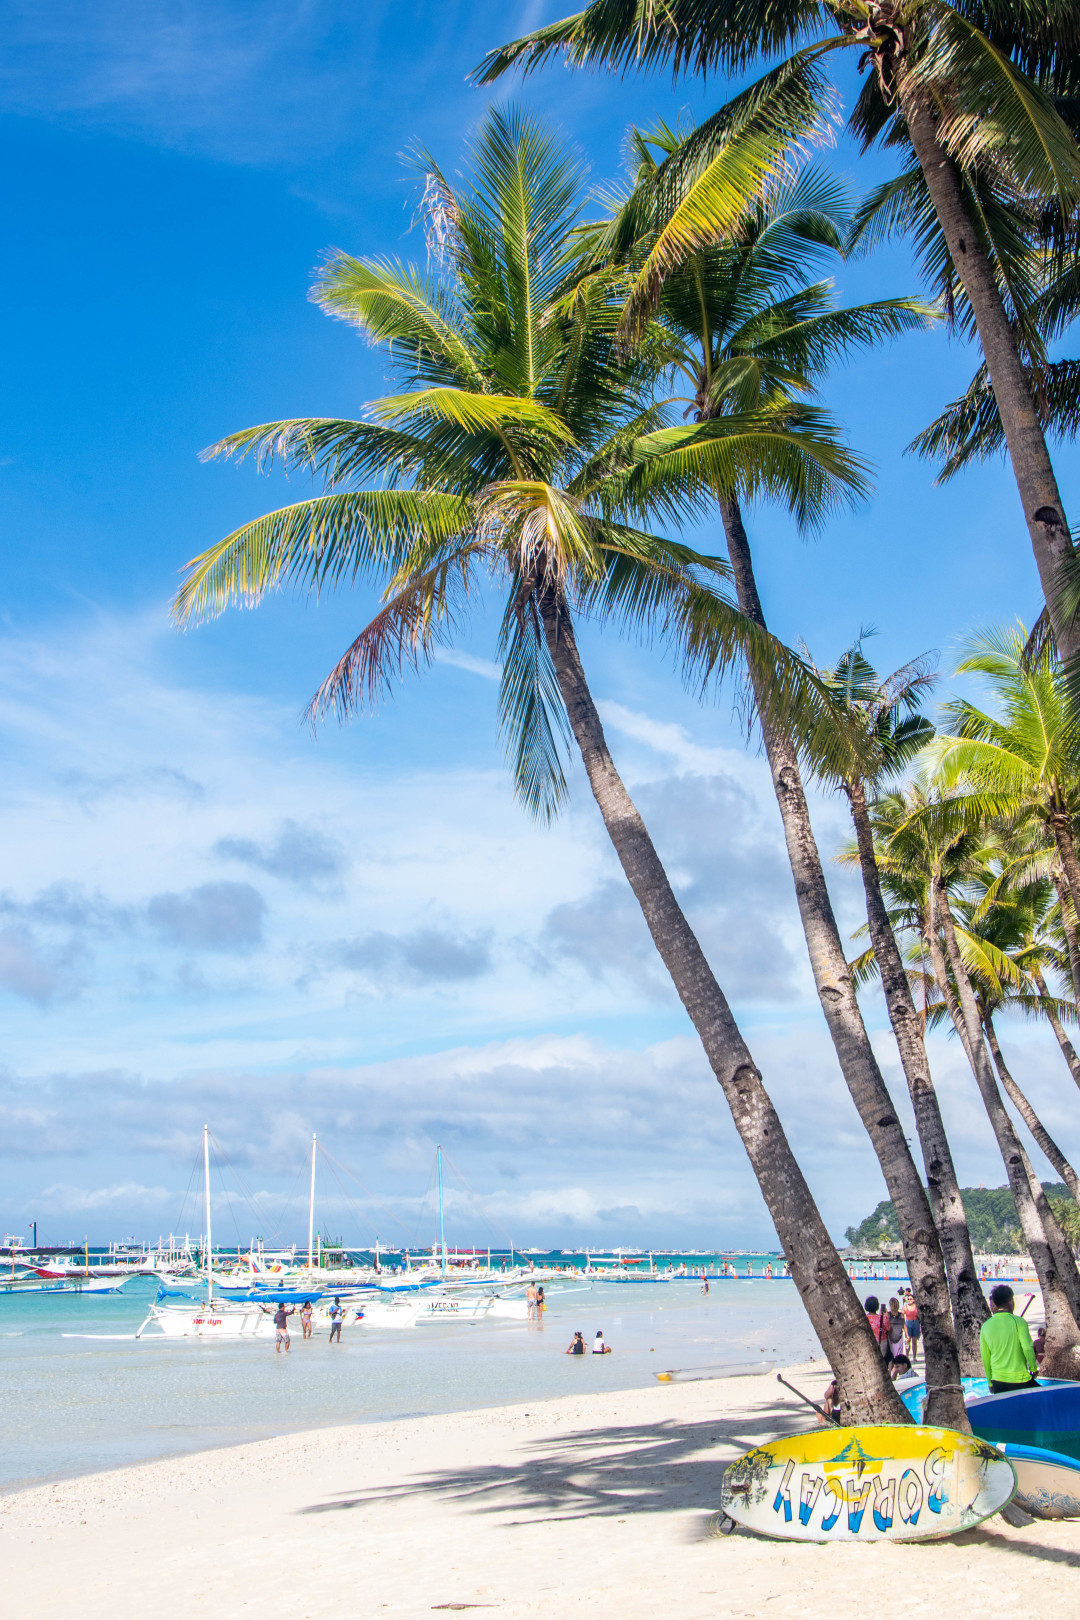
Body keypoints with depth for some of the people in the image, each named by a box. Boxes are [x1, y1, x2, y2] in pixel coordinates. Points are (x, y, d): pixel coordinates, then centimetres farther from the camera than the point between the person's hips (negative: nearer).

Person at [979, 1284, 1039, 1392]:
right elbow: (1028, 1349, -13)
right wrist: (1033, 1369, 5)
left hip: (998, 1380, 4)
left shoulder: (985, 1326, 4)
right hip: (1019, 1380, -4)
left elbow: (985, 1358, 10)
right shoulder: (1018, 1322, -9)